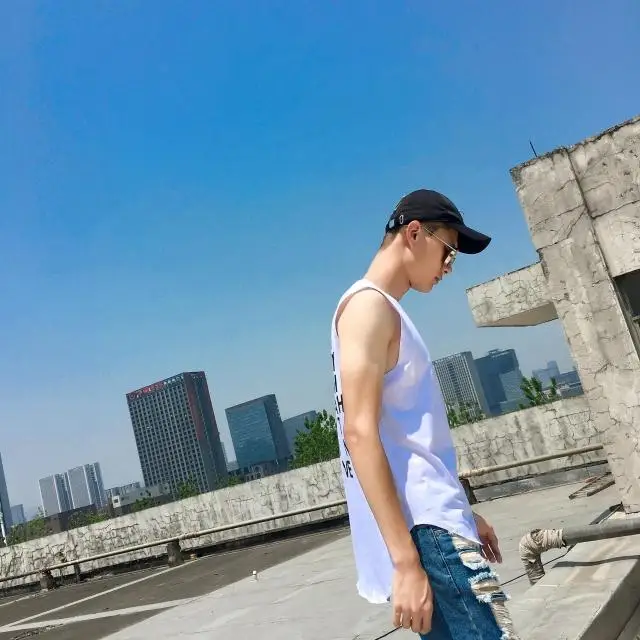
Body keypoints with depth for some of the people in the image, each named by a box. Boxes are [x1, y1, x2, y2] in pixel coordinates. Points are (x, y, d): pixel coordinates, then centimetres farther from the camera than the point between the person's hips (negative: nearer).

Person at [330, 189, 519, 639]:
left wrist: (464, 512, 26)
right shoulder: (369, 305, -9)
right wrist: (406, 561, -22)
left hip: (436, 521, 10)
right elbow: (360, 432, -19)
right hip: (423, 530, -10)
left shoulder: (389, 312, 21)